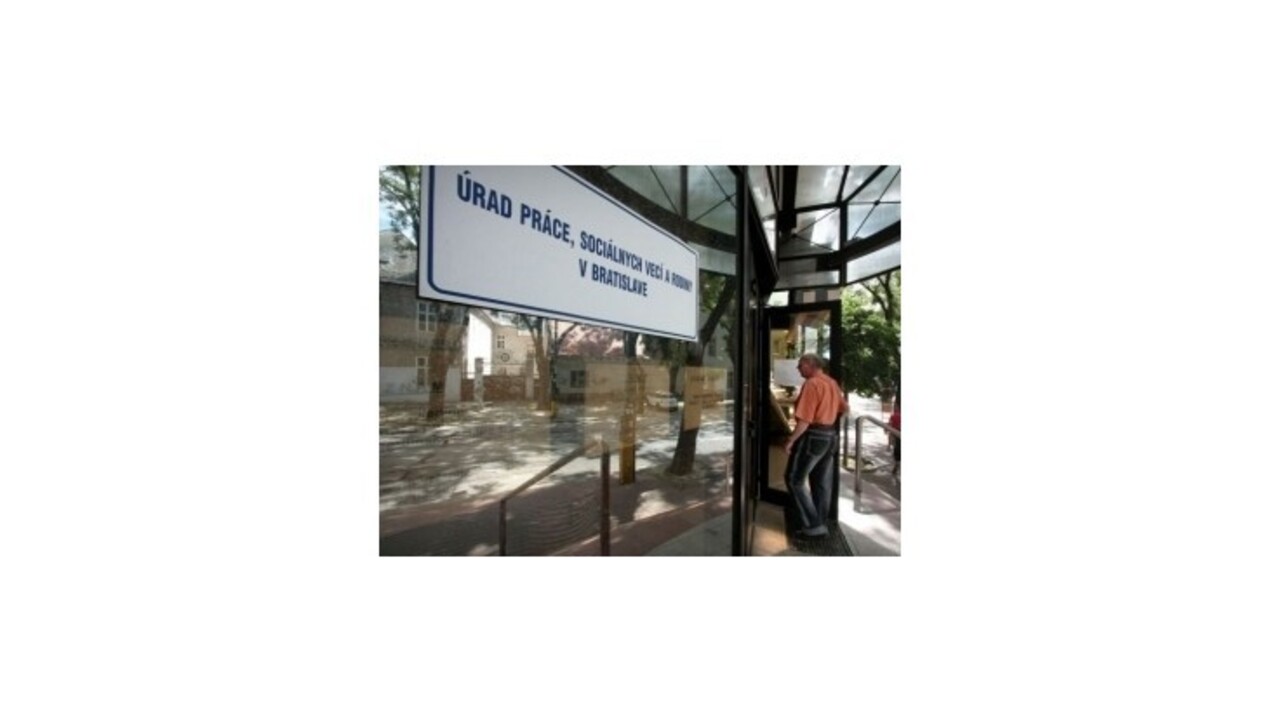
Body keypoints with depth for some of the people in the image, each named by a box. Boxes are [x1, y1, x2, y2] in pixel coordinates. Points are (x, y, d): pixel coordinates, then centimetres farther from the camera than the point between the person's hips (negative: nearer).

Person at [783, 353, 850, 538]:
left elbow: (804, 420, -23)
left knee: (795, 479, 1)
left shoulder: (812, 384, -18)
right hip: (831, 436, 9)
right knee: (823, 482, 15)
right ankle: (821, 523, 24)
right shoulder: (832, 383, 9)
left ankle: (813, 524, 1)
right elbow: (845, 408, 21)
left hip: (813, 436, -9)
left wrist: (790, 440, -17)